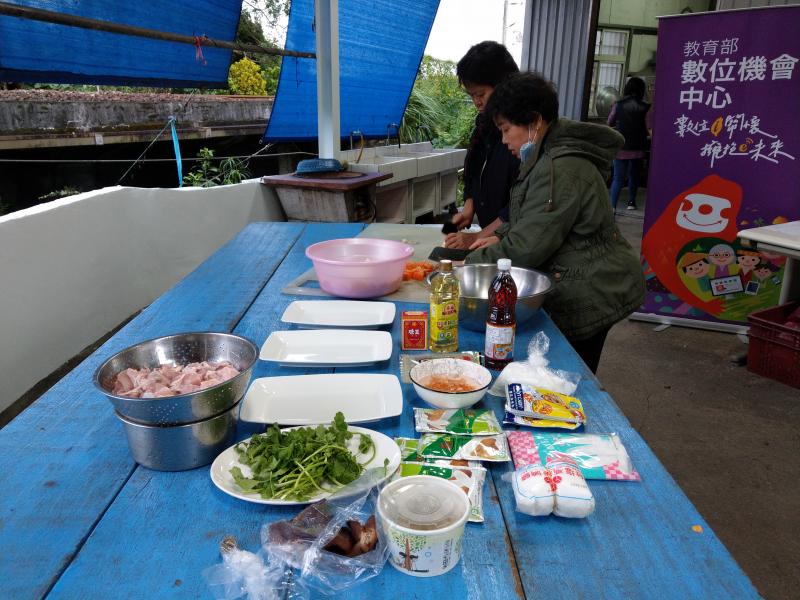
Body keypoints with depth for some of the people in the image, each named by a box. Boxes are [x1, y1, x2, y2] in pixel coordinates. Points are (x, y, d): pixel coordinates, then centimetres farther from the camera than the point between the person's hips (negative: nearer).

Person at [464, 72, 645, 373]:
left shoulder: (561, 170, -23)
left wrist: (469, 266, -13)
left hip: (591, 294, -10)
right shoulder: (551, 156, 11)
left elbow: (526, 248, -24)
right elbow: (534, 221, 23)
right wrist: (501, 236, 7)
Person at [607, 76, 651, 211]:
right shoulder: (645, 108, -9)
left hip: (620, 148, 0)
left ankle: (612, 206, -15)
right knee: (633, 176, 20)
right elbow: (649, 128, -6)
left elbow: (610, 122, 8)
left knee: (618, 178, 0)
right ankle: (631, 202, 32)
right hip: (637, 149, 0)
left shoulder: (618, 105, -5)